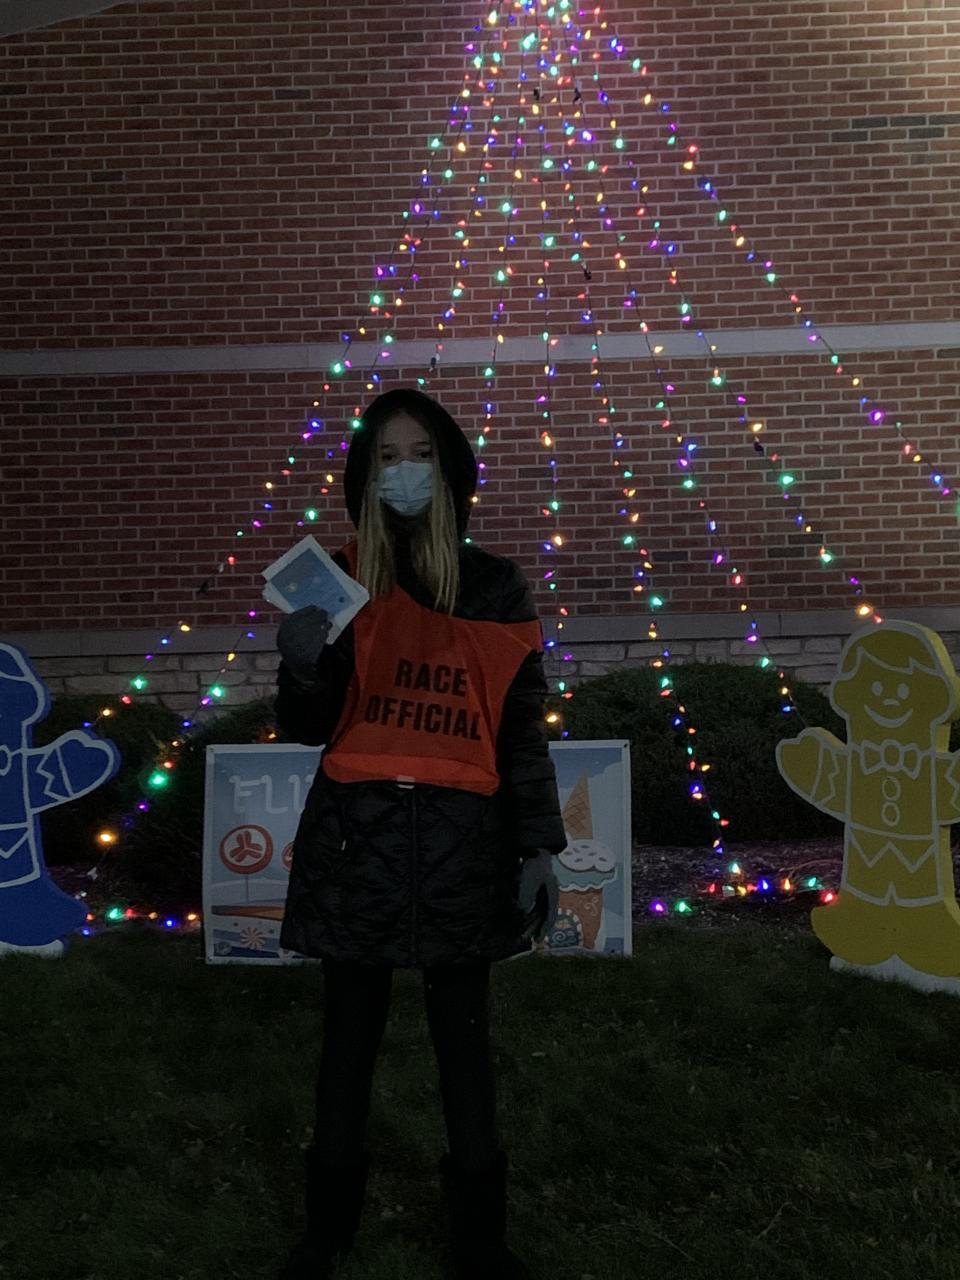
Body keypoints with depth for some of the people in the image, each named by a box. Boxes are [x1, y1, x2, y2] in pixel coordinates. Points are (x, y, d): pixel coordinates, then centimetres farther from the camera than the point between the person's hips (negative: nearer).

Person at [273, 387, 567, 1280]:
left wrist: (539, 848, -2)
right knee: (349, 1029, 11)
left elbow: (525, 729, 3)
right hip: (356, 834, 1)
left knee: (463, 1033, 9)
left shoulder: (493, 586, 3)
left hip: (461, 840, 0)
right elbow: (307, 729, 3)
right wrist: (303, 667, -18)